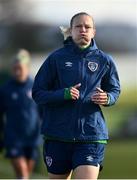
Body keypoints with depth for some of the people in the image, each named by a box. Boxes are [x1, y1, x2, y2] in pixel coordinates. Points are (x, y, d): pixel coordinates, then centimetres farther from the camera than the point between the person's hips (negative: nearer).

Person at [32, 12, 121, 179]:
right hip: (58, 135, 1)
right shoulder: (56, 58, 0)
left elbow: (114, 90, 18)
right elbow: (38, 93, 0)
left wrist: (107, 98, -6)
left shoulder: (104, 60, 4)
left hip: (92, 136, -1)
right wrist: (63, 94, -18)